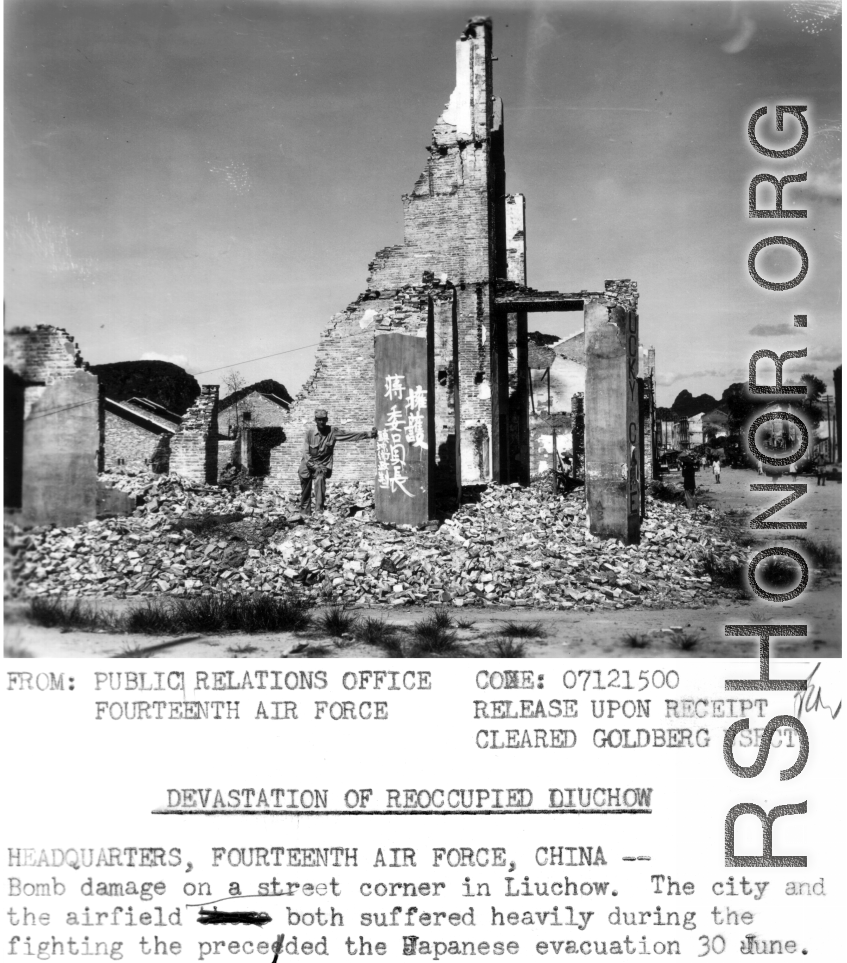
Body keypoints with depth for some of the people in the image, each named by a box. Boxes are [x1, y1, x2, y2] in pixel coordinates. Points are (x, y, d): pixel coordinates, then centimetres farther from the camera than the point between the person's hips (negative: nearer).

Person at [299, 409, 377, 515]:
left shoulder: (332, 432, -3)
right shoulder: (310, 433, -6)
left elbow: (351, 434, -5)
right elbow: (306, 453, -7)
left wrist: (369, 434, -13)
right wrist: (315, 466, -17)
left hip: (323, 465, -1)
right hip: (308, 465, 1)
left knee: (320, 480, -28)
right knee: (305, 491, 3)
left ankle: (319, 510, -30)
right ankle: (305, 513, 22)